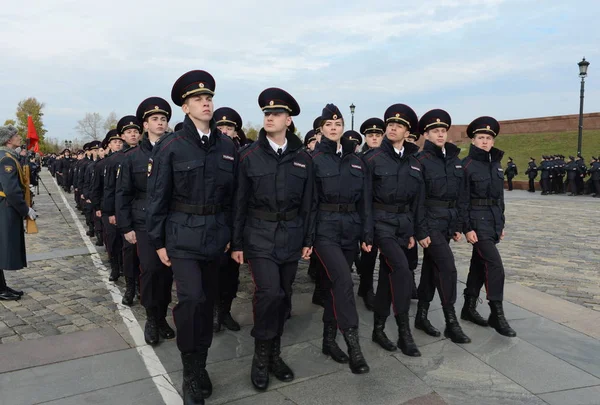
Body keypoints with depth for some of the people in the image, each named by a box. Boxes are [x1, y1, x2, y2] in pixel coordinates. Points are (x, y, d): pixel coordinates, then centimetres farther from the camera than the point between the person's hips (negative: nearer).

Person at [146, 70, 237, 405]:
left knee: (209, 300, 13)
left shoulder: (228, 146, 3)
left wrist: (231, 234, 7)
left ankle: (200, 365, 32)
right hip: (183, 236, -3)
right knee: (191, 298, -16)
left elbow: (234, 195, 8)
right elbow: (158, 197, -4)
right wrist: (158, 241, -4)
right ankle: (192, 373, 5)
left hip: (216, 236, 4)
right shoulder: (170, 146, -6)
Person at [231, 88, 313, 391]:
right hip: (259, 235, -3)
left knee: (283, 296, 10)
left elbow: (307, 203, 8)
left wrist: (307, 240, 6)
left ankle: (274, 353, 29)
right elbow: (239, 203, -1)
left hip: (290, 236, 3)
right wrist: (236, 243, -3)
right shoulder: (250, 156, -3)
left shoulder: (302, 158, 4)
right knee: (269, 292, -15)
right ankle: (261, 356, 7)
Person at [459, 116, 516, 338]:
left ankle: (469, 308, 23)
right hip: (477, 219, -7)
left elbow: (499, 197, 17)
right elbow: (462, 199, -13)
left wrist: (501, 223, 16)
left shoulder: (496, 163, 11)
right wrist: (467, 227, -17)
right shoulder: (467, 164, -10)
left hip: (493, 219, 7)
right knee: (495, 264, -11)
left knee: (479, 264, 12)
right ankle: (497, 314, 0)